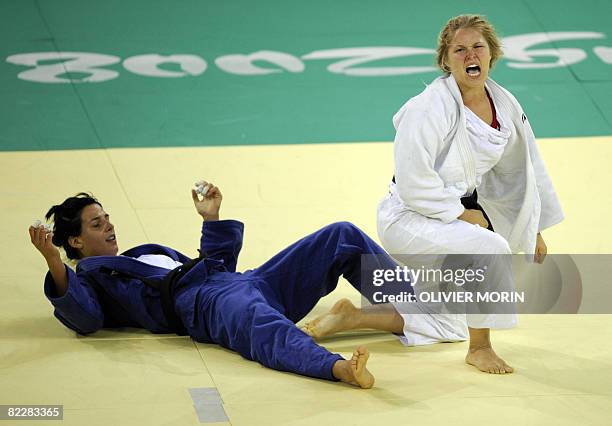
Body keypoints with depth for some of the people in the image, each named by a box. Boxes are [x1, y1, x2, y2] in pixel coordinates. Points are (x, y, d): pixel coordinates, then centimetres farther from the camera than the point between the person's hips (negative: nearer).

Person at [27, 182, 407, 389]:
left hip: (247, 283, 9)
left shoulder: (148, 254, 38)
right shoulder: (88, 278, 14)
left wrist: (212, 218, 34)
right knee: (263, 327, -46)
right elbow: (85, 316, -10)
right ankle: (339, 367, -73)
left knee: (343, 237, 1)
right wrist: (54, 262, -22)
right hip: (203, 303, -9)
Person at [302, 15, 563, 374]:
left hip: (457, 212, 9)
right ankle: (480, 348, -16)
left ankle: (351, 317, 27)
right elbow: (413, 182, -25)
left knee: (446, 328, 19)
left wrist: (536, 230, 16)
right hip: (408, 217, -8)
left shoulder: (505, 105, -2)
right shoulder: (432, 108, -24)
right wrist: (462, 214, -19)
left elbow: (523, 168, 12)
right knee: (490, 248, -34)